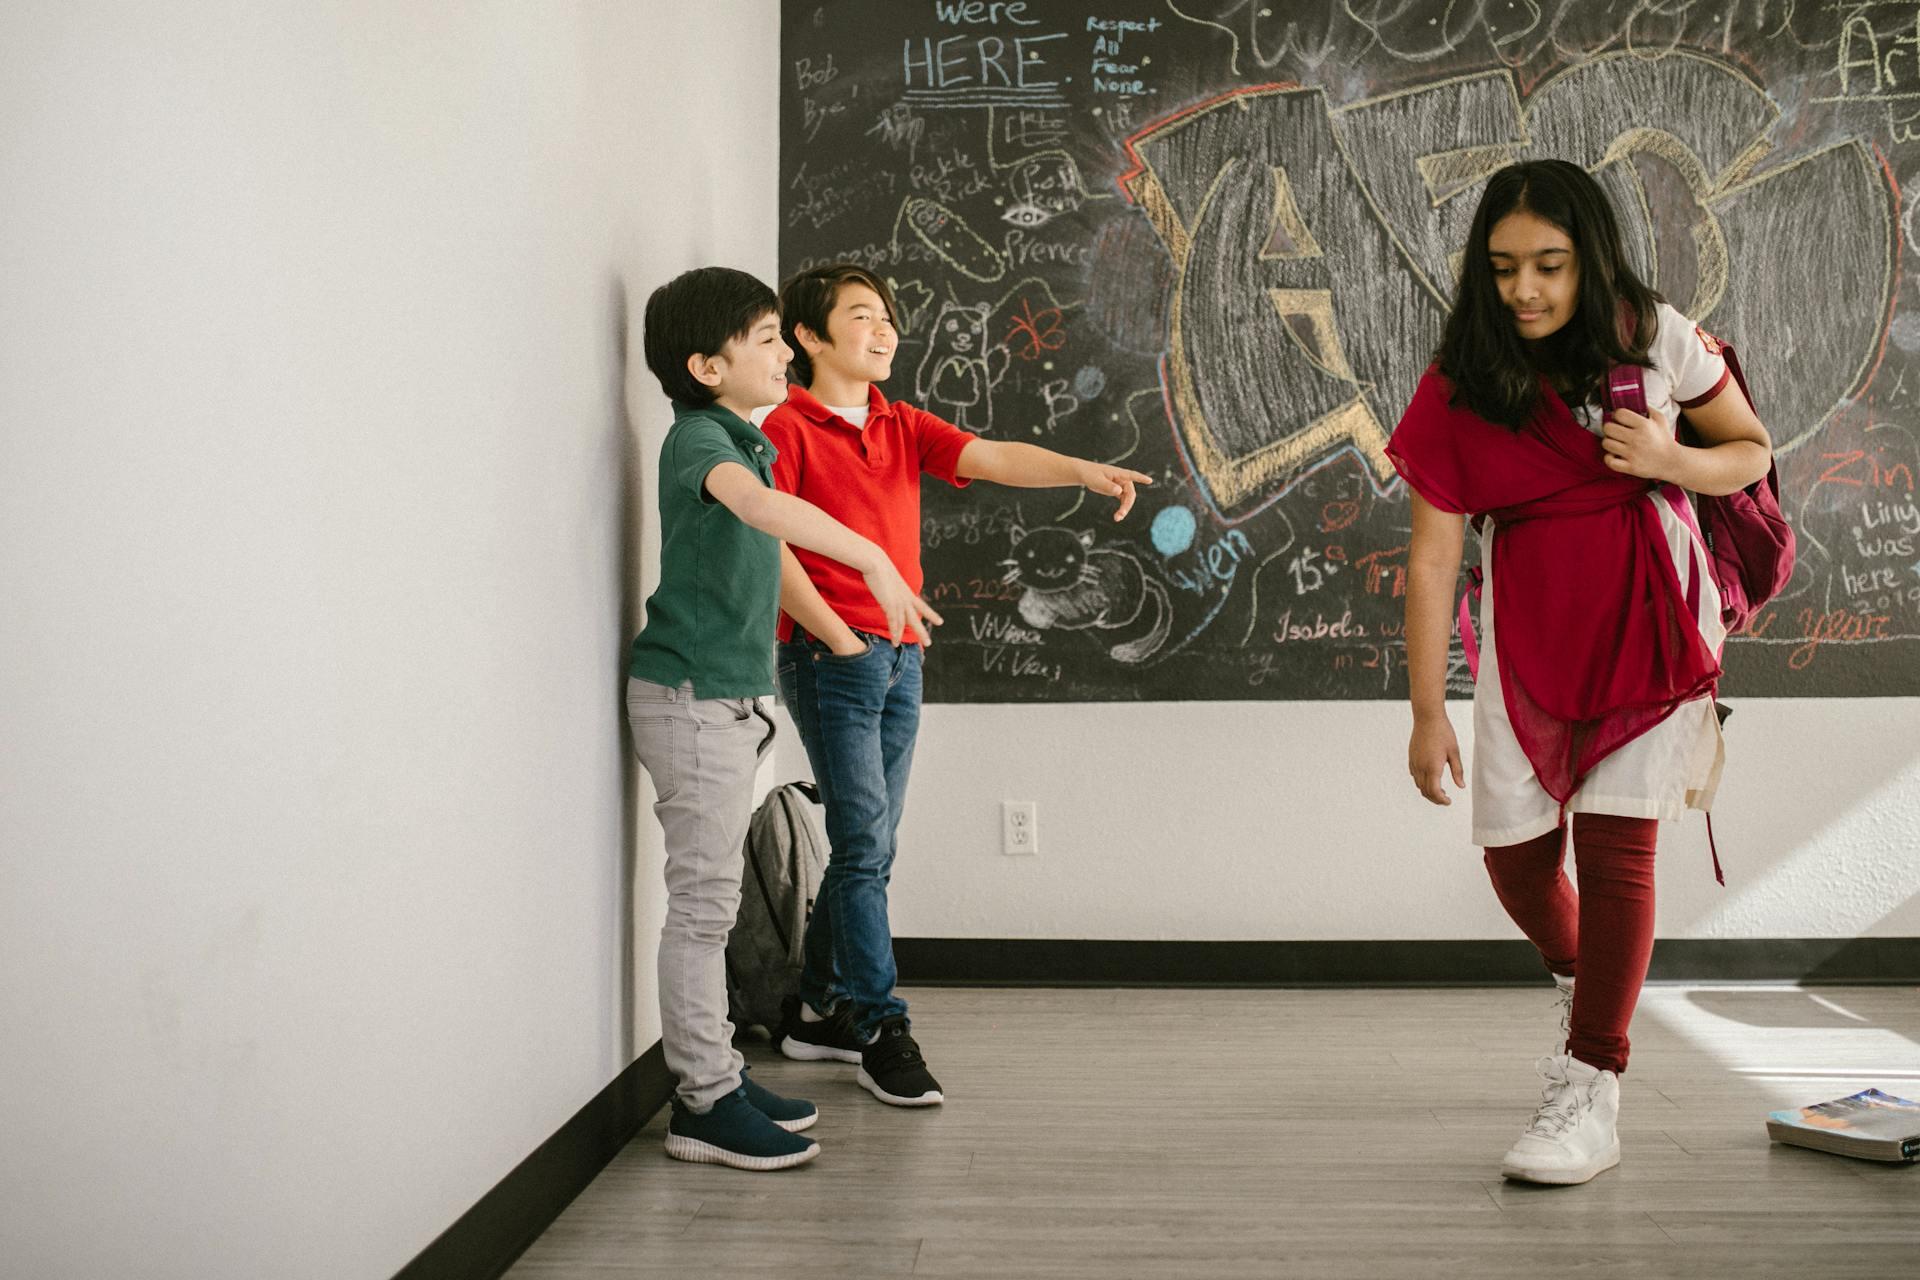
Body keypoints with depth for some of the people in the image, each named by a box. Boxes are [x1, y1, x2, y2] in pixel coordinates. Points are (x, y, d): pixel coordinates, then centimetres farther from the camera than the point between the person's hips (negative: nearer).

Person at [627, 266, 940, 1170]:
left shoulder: (743, 439, 15)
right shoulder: (698, 437, -15)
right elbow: (760, 505, -36)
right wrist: (872, 559, -43)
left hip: (728, 698, 10)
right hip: (692, 696, -9)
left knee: (711, 900, 13)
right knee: (703, 901, -5)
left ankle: (716, 1078, 22)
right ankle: (704, 1105, 1)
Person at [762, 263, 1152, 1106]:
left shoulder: (904, 427, 13)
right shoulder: (788, 430, -6)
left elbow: (993, 458, -1)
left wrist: (1084, 470, -17)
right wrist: (840, 639, -13)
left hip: (901, 658, 7)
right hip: (830, 657, -7)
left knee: (870, 845, 11)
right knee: (863, 838, -8)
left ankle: (818, 1013, 23)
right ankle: (882, 1032, -1)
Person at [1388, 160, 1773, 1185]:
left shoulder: (1656, 340, -6)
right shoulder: (1460, 388, -7)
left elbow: (1751, 450, 7)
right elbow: (1432, 555, -8)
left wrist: (1671, 461, -16)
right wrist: (1428, 711, -9)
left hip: (1649, 612, -2)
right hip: (1528, 628, 2)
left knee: (1614, 838, -10)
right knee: (1513, 851, 4)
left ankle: (1590, 1096, -2)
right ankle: (1578, 977, 39)